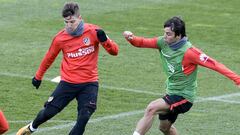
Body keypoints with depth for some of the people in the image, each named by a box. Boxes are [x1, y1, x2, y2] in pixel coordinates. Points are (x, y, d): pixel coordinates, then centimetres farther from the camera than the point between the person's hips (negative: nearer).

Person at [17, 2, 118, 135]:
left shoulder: (93, 31, -9)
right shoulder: (60, 38, -6)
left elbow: (114, 51, -9)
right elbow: (49, 58, 12)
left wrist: (104, 39, -28)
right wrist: (38, 76, 22)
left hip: (89, 84, -1)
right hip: (68, 83, 1)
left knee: (84, 117, -14)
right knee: (48, 112, 3)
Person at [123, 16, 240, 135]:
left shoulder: (188, 51, -26)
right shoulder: (163, 42, -7)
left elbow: (214, 64, -25)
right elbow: (142, 42, 0)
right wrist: (131, 38, -23)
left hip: (184, 97, -8)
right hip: (171, 93, 8)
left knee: (151, 108, -25)